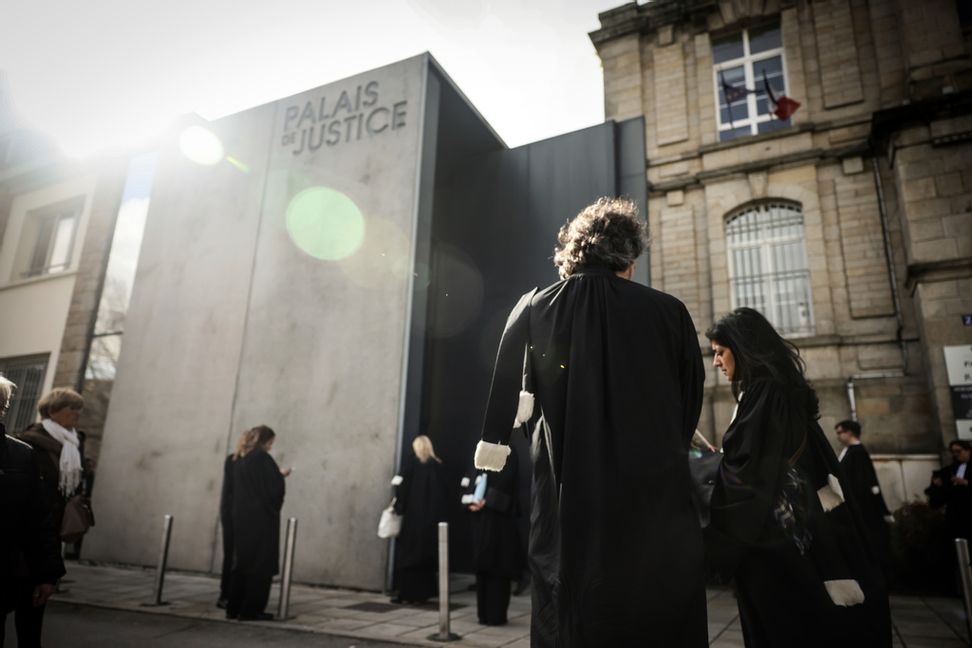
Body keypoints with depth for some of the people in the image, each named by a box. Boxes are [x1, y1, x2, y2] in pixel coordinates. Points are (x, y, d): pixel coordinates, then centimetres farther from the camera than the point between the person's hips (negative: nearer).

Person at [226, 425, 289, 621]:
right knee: (261, 563, 1)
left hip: (241, 517, 8)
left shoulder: (240, 460, 11)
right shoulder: (262, 458, -14)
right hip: (261, 517, -8)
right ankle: (251, 610, 4)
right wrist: (281, 475, 3)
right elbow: (274, 486, -17)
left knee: (242, 561, 15)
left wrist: (276, 475, 20)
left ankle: (234, 608, 18)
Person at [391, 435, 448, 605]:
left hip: (414, 515, -4)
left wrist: (398, 506, 2)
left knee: (408, 553, 4)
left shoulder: (412, 462, -4)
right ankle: (422, 593, 12)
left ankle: (406, 593, 3)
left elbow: (403, 486, -9)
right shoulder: (437, 465, 6)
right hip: (433, 517, 4)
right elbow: (442, 492, 5)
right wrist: (439, 514, 8)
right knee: (426, 555, 11)